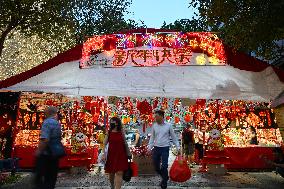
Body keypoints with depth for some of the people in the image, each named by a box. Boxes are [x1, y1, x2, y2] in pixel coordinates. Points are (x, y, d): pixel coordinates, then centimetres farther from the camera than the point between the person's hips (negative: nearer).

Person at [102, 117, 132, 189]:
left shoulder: (121, 132, -2)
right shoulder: (108, 132, -2)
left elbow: (125, 143, 7)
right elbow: (105, 144, 0)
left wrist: (128, 153, 11)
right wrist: (104, 154, -10)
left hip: (121, 155, -1)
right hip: (111, 155, 1)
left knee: (119, 173, -8)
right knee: (111, 173, 15)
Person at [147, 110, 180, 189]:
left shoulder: (168, 125, -5)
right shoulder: (154, 126, 2)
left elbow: (173, 137, 2)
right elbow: (152, 137, 10)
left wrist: (178, 147, 0)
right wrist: (149, 147, 4)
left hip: (165, 148, -3)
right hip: (156, 148, 3)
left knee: (164, 167, -5)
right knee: (156, 166, 10)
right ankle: (165, 177, 39)